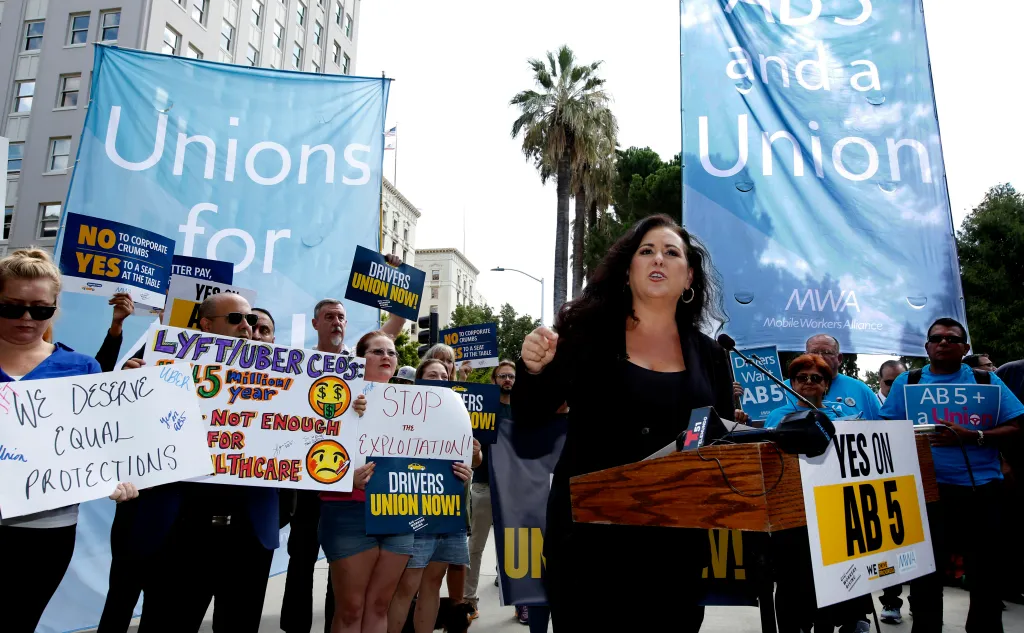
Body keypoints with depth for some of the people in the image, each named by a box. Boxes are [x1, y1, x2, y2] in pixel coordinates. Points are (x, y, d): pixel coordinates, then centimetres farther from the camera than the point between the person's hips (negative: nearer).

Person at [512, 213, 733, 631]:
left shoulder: (710, 356, 6)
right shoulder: (588, 331, -1)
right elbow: (530, 419, -2)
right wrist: (533, 369, -20)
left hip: (675, 541, 2)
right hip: (589, 530, -2)